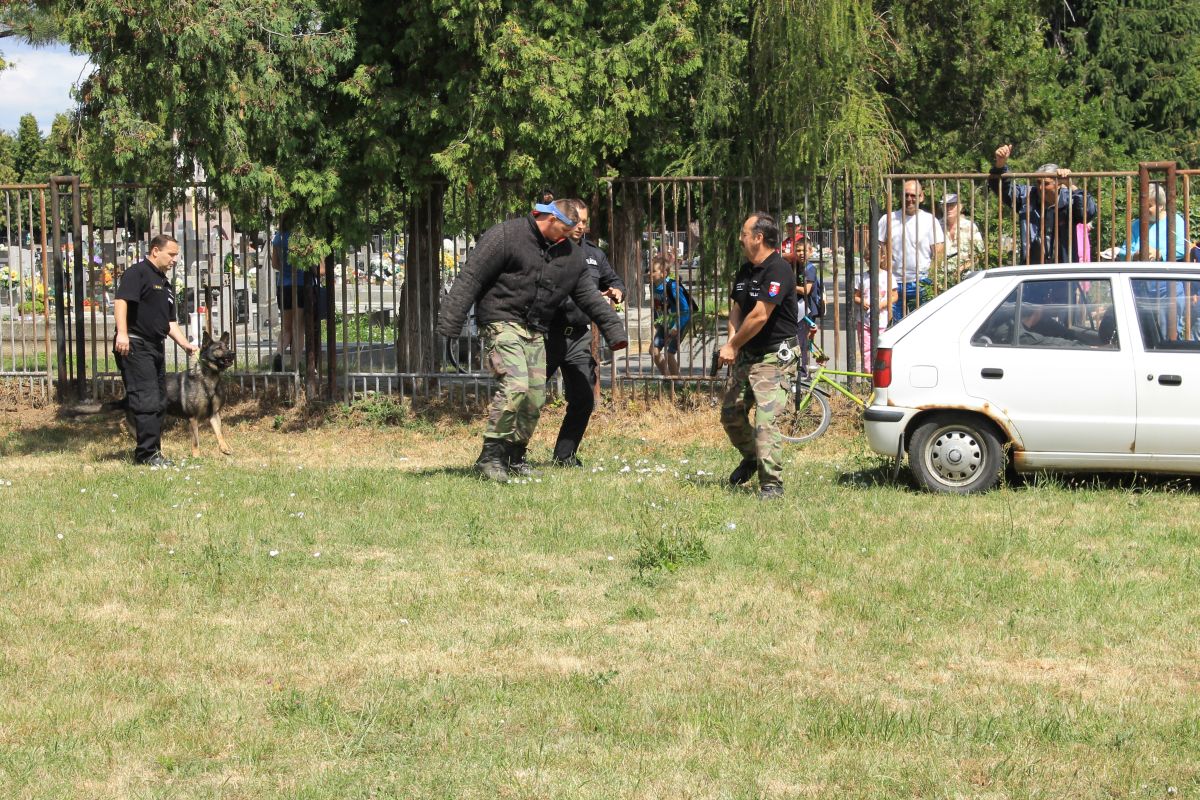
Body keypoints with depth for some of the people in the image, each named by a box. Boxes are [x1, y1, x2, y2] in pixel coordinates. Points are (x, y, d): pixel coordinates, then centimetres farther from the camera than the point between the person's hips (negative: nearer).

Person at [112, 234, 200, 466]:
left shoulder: (166, 284, 23)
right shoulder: (138, 273, -7)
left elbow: (170, 322, 26)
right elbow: (121, 301, -22)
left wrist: (186, 344, 13)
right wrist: (122, 333, -33)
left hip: (155, 347, 10)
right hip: (134, 346, -10)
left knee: (159, 402, 11)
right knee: (146, 400, -14)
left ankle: (145, 453, 17)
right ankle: (148, 453, -13)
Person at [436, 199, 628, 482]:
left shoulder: (570, 255, 12)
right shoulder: (506, 236, -9)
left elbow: (590, 296, 18)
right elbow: (471, 278, -12)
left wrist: (614, 331, 13)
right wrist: (449, 323, -16)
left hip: (535, 332, 7)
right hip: (502, 322, -7)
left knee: (535, 396, 5)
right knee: (515, 385, -23)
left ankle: (515, 457, 20)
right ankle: (490, 456, -20)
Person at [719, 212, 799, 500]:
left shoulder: (778, 270, -18)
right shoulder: (745, 271, 12)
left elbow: (759, 316, -22)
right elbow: (736, 310, 18)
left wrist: (733, 346, -11)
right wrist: (732, 341, -3)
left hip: (774, 357, -9)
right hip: (746, 355, 9)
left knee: (765, 420, -16)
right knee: (730, 414, 13)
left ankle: (771, 484, -13)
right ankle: (751, 458, 37)